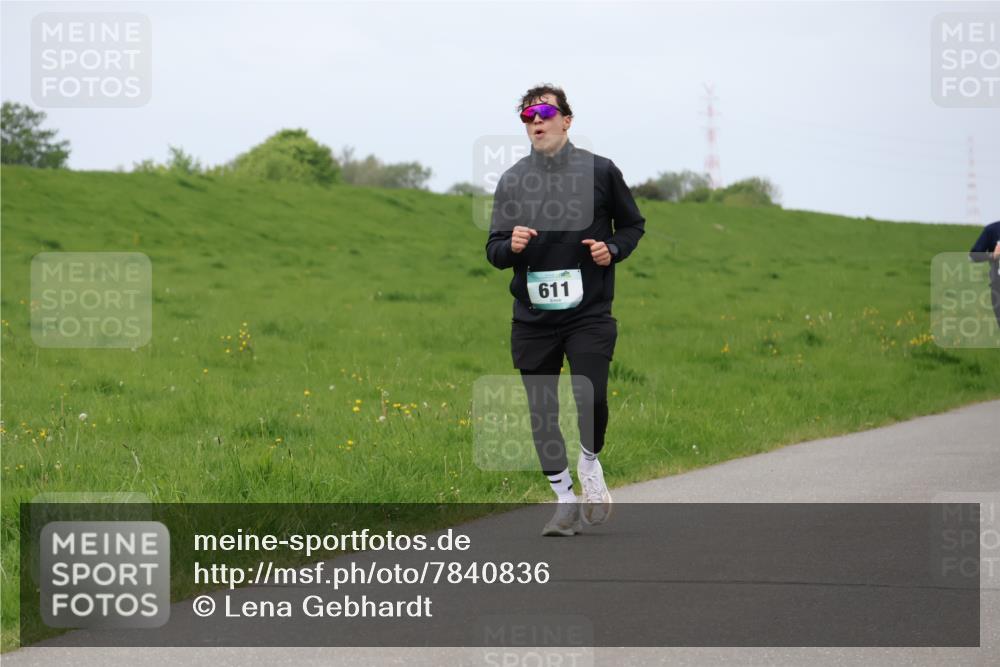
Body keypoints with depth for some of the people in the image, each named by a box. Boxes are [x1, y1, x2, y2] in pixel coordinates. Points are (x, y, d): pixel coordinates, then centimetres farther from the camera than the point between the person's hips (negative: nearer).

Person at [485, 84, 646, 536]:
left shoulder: (600, 171, 2)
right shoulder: (512, 181, 7)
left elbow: (633, 224, 13)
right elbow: (493, 250, 10)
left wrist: (613, 249, -7)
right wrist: (510, 246, -12)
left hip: (589, 314, -3)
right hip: (532, 318, 3)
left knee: (592, 400, -15)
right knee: (541, 413, 3)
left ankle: (590, 464, 16)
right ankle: (565, 502, 17)